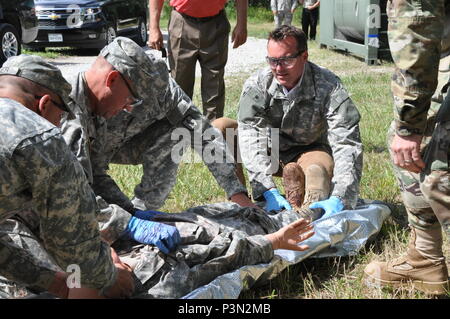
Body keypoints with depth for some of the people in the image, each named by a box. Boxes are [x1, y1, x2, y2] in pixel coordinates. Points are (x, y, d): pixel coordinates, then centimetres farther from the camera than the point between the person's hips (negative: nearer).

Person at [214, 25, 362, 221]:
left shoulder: (329, 88, -25)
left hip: (310, 151, -1)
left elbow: (348, 145, -33)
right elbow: (251, 140, -31)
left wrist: (339, 199, -48)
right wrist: (269, 191, -45)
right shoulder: (256, 85, -21)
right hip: (269, 150, 2)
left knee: (317, 170, -37)